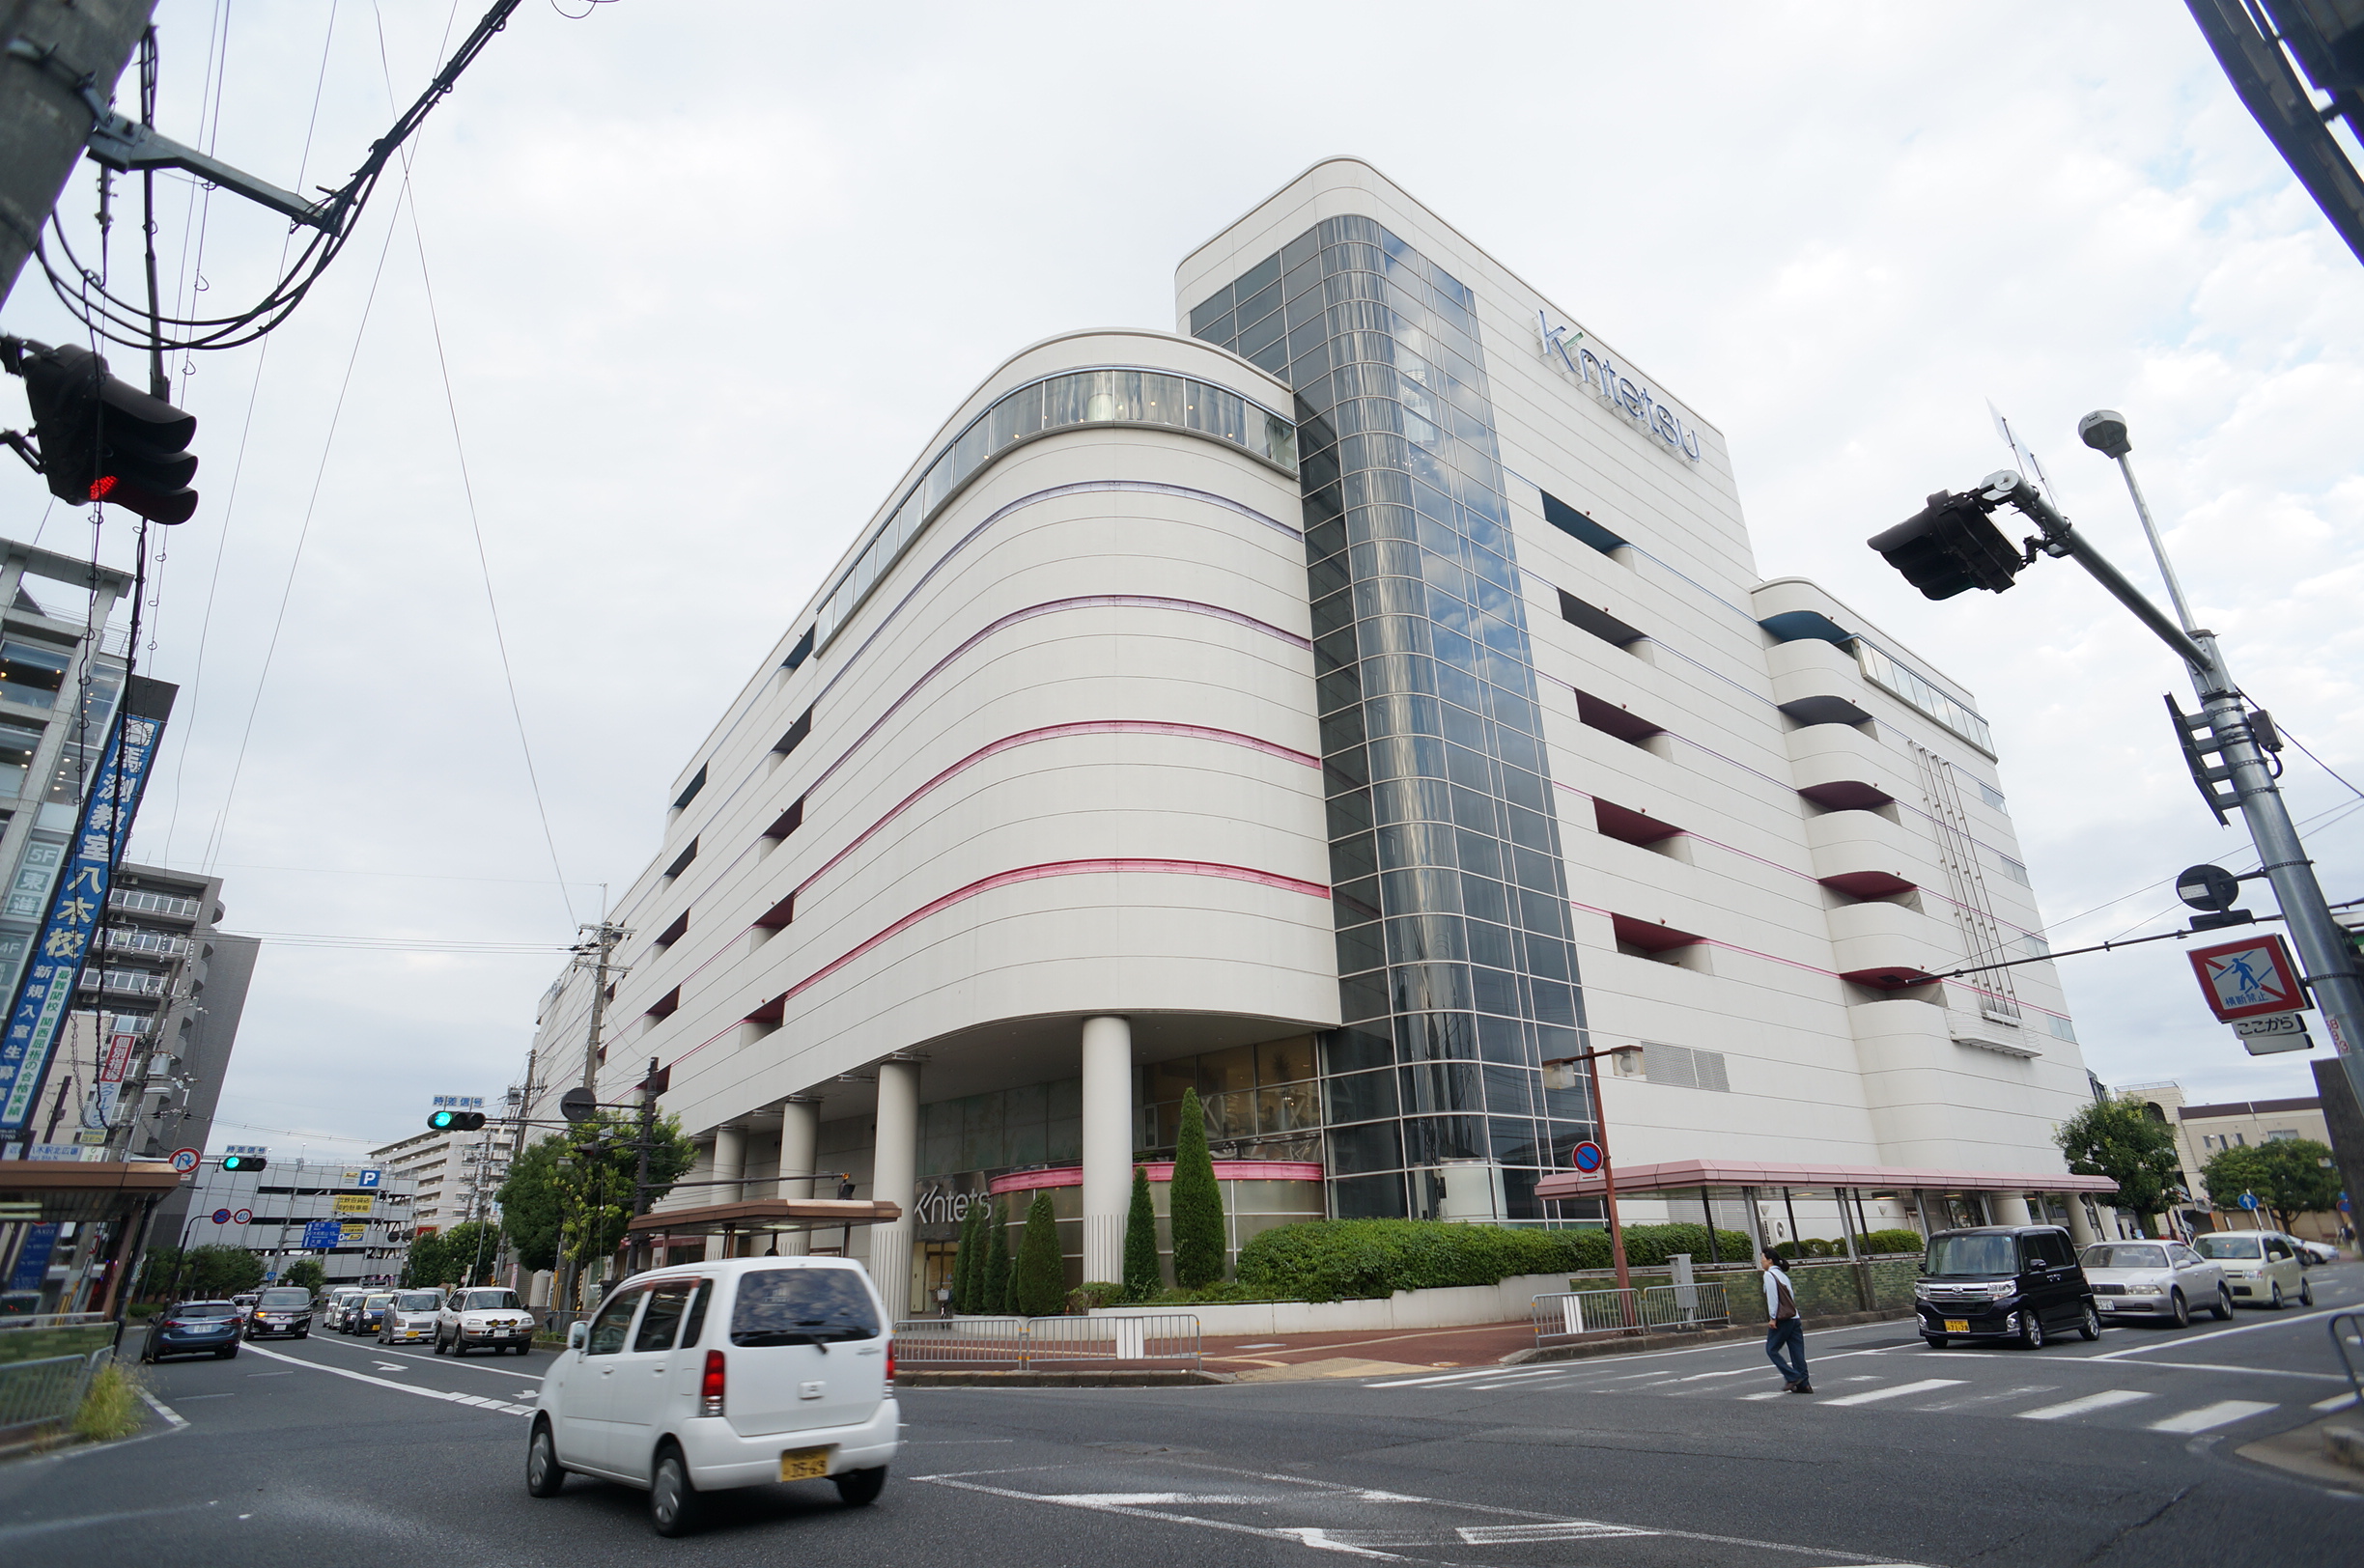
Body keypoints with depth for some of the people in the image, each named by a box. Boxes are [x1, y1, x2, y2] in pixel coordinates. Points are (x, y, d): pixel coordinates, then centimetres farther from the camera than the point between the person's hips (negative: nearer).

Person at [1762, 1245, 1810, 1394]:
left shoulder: (1769, 1274, -6)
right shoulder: (1782, 1274, 18)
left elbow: (1772, 1297, -14)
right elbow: (1791, 1295, 18)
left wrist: (1772, 1317, -13)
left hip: (1782, 1319, -8)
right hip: (1795, 1317, 8)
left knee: (1771, 1349, 1)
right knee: (1797, 1352, 6)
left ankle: (1792, 1377, -5)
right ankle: (1803, 1384, 3)